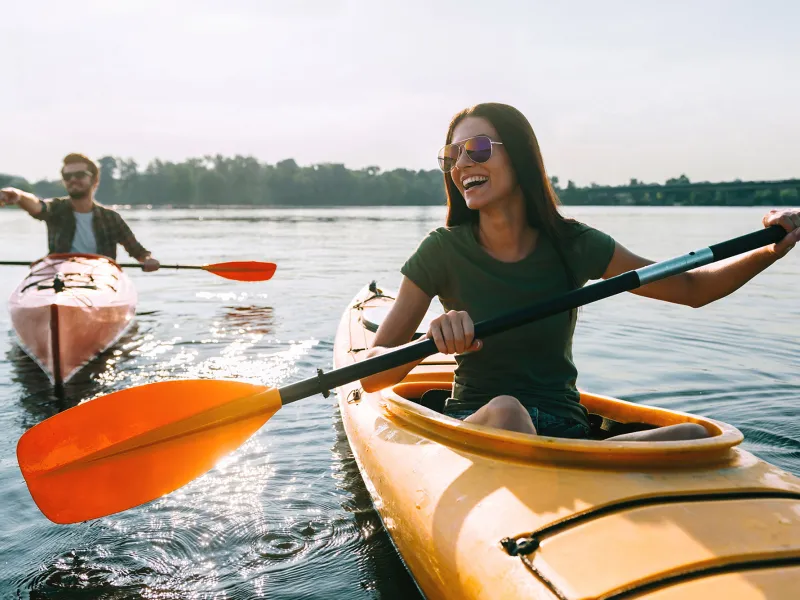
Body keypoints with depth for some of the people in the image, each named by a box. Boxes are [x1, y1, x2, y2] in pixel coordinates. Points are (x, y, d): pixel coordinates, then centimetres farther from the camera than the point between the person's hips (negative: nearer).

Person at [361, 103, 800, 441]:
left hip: (566, 437, 3)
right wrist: (432, 341, -31)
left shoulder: (572, 245, 0)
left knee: (696, 437, -24)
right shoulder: (443, 252, -6)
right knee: (506, 410, -38)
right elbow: (371, 376, -10)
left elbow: (692, 287, 11)